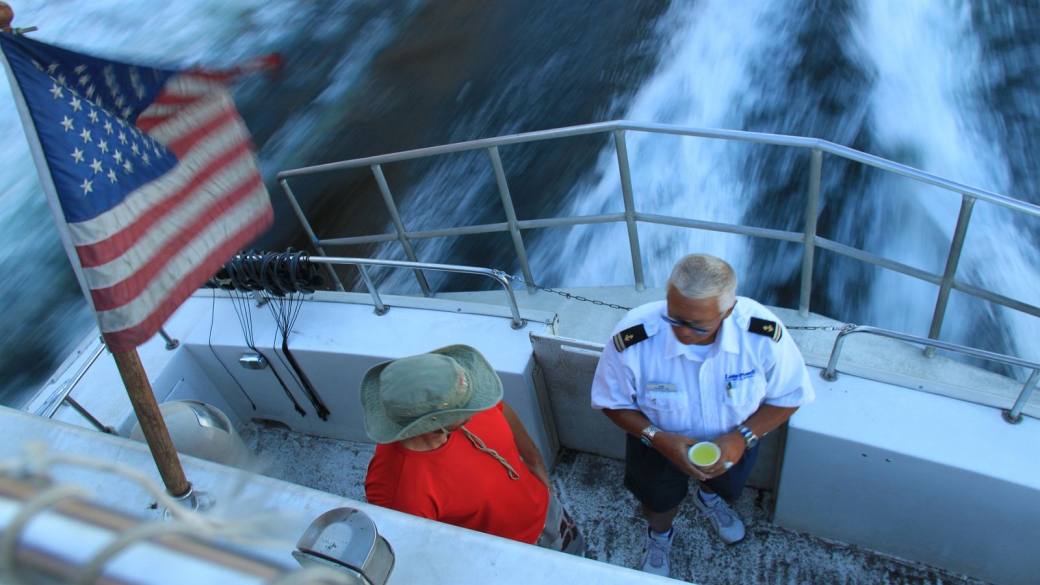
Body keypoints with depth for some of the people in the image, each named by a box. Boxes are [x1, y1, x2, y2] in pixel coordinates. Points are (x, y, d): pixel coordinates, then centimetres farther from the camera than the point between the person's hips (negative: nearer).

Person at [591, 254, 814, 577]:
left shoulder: (764, 334, -36)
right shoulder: (631, 339, -39)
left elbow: (789, 397, -18)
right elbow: (612, 402, -21)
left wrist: (741, 437, -31)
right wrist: (658, 439, -35)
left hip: (732, 441, 2)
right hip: (658, 442, -1)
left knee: (726, 485, 35)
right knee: (661, 499, 29)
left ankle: (709, 499, 74)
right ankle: (659, 534, 66)